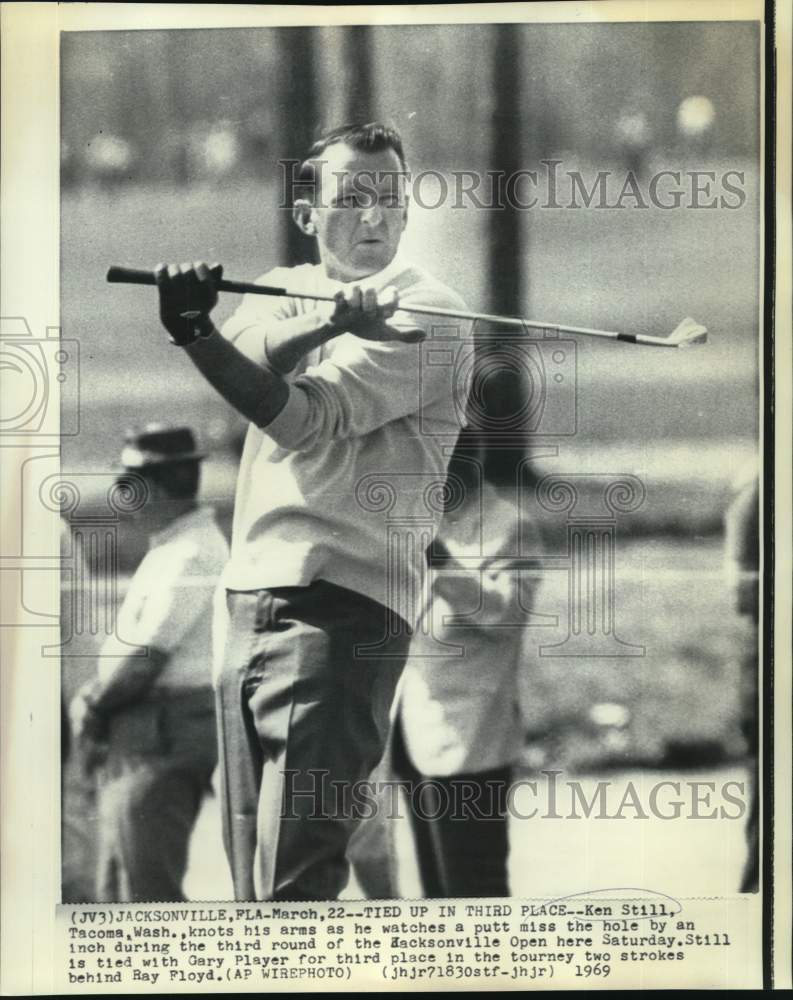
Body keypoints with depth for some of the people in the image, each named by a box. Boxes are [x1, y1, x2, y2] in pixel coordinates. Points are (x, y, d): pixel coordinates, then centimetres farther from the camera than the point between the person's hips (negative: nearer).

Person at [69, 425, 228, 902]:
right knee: (116, 889, 14)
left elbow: (146, 654, -18)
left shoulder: (192, 554, -15)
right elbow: (131, 644, 21)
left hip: (164, 737, -10)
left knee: (147, 889, -9)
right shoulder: (170, 549, 18)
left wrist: (93, 707, -4)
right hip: (141, 734, 10)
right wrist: (92, 698, 5)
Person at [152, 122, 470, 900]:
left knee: (293, 881, -13)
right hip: (248, 594, 7)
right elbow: (247, 352, -8)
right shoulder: (283, 288, 16)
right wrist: (329, 319, -25)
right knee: (249, 873, 12)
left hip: (340, 605, -7)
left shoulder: (426, 312, -5)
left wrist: (196, 333, -27)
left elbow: (309, 420, -17)